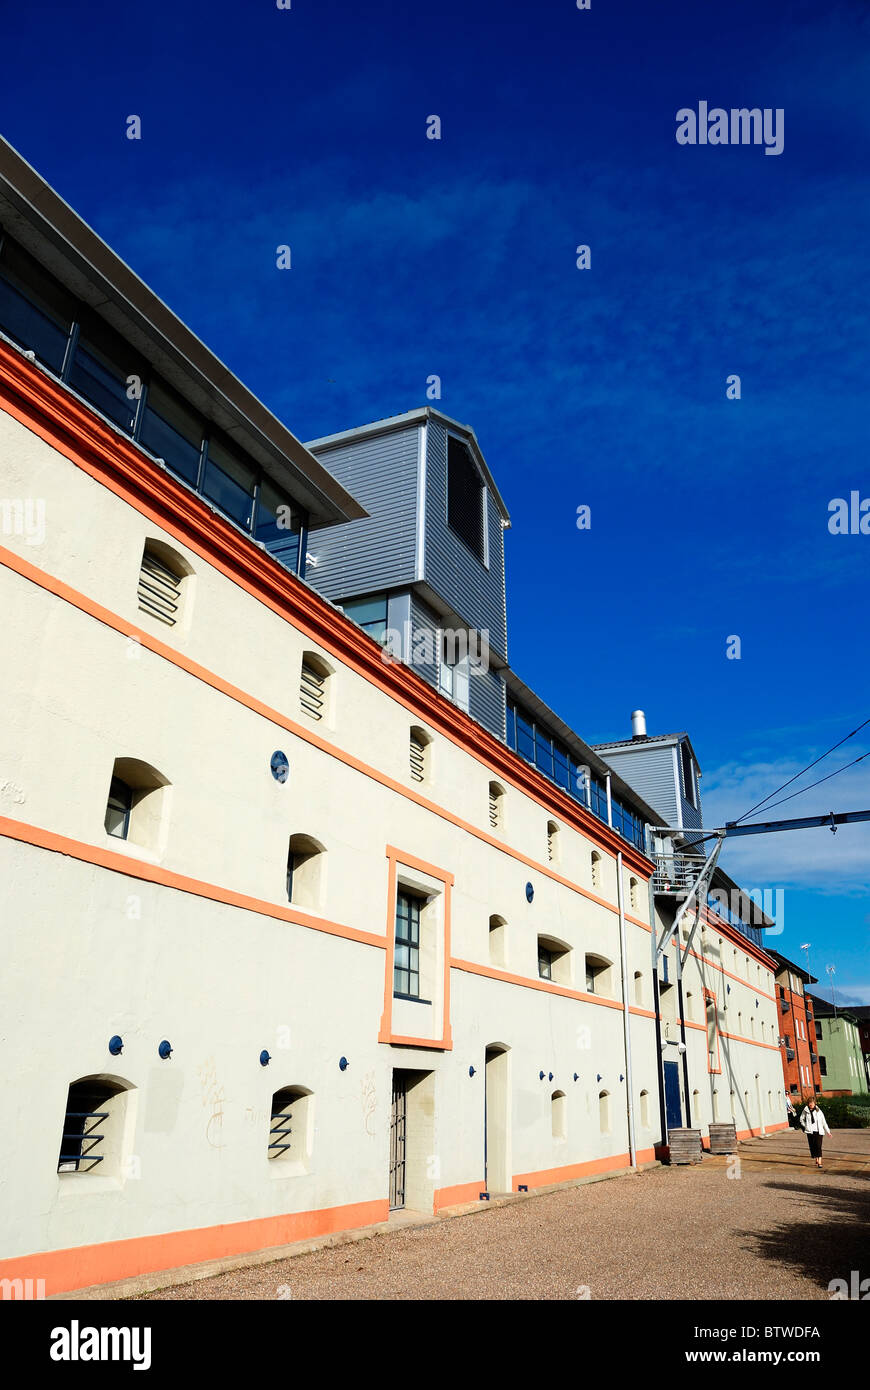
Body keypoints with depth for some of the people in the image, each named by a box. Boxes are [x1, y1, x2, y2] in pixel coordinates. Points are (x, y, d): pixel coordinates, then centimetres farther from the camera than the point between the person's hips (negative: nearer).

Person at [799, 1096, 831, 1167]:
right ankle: (816, 1160, 23)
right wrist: (805, 1127, 2)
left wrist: (827, 1131, 11)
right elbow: (802, 1119, 14)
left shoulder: (818, 1111, 2)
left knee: (818, 1146, -10)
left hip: (818, 1131, -1)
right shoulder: (805, 1111, 2)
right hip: (810, 1132, 1)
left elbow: (823, 1122, 9)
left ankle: (819, 1162, -11)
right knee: (812, 1146, 5)